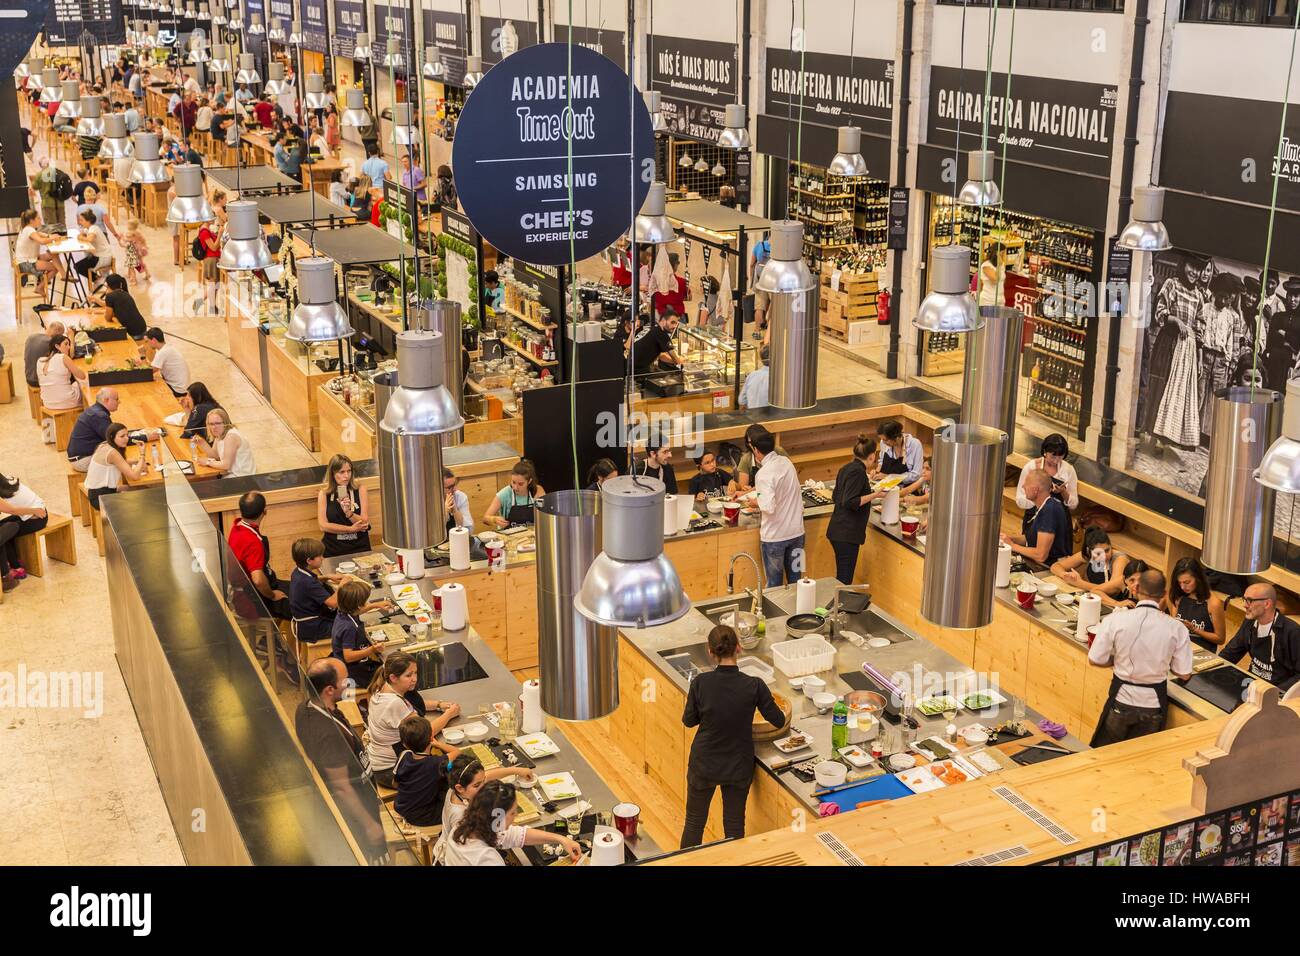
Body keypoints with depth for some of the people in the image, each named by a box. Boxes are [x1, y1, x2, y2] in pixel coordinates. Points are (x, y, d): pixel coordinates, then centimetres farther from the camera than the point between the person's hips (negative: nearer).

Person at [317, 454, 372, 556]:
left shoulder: (360, 490, 4)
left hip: (359, 548, 0)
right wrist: (351, 529, -6)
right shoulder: (324, 494, 4)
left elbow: (365, 523, 0)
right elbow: (323, 526, -2)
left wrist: (348, 512, -16)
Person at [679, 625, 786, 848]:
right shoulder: (754, 686, -20)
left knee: (694, 822, 20)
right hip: (739, 767, 0)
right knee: (735, 825, 19)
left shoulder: (700, 683, -20)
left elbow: (689, 720, -5)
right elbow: (778, 721, -8)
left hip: (704, 765, 0)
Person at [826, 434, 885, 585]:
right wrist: (873, 495, -15)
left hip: (837, 531, 10)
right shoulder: (858, 472, -16)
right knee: (845, 579, -6)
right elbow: (850, 502, -23)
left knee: (842, 577, 15)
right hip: (847, 533, -10)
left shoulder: (846, 468, 11)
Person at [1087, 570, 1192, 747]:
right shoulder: (1176, 628, -13)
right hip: (1154, 705, 1)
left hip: (1122, 700, -1)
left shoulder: (1115, 620, -16)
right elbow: (1184, 674, -5)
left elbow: (1095, 660, -10)